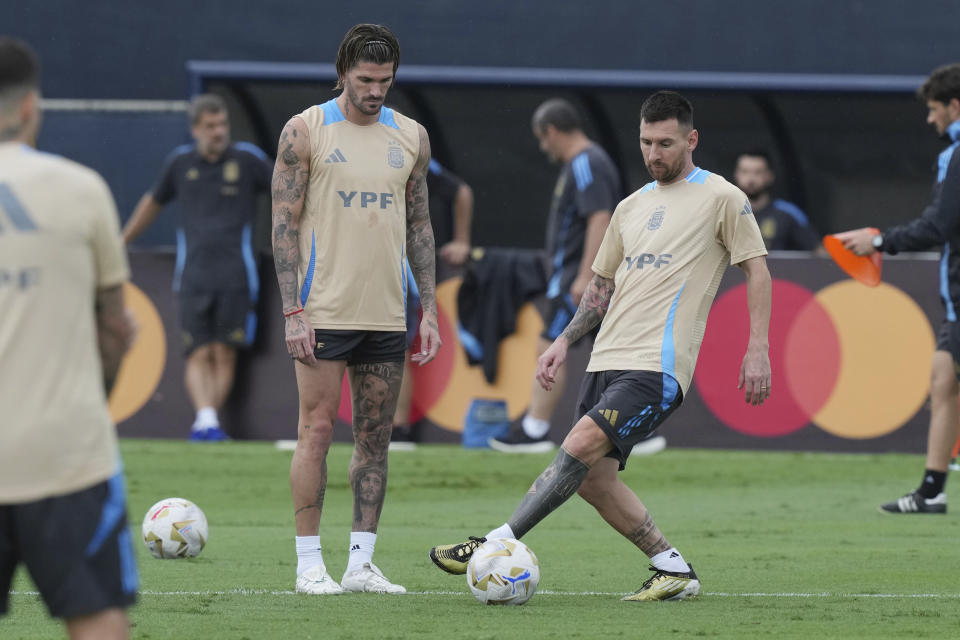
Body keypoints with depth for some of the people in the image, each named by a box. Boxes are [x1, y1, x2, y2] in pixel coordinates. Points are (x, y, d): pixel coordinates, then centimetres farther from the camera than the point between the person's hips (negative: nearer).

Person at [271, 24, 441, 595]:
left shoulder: (411, 136, 10)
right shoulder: (305, 131, -2)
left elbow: (419, 226, 16)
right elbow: (285, 223, -4)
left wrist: (430, 311, 9)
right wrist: (293, 311, -11)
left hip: (387, 313, 4)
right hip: (323, 311, -4)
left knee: (376, 437, 4)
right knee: (317, 430, -6)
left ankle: (361, 563, 8)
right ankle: (310, 563, -2)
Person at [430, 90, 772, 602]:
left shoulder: (722, 199, 2)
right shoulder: (631, 208, 21)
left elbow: (756, 271, 1)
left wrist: (757, 350, -8)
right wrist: (565, 341, 14)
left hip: (657, 365, -8)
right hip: (607, 360, 8)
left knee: (581, 445, -22)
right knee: (594, 480, -1)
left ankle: (498, 544, -24)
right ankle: (673, 569, 11)